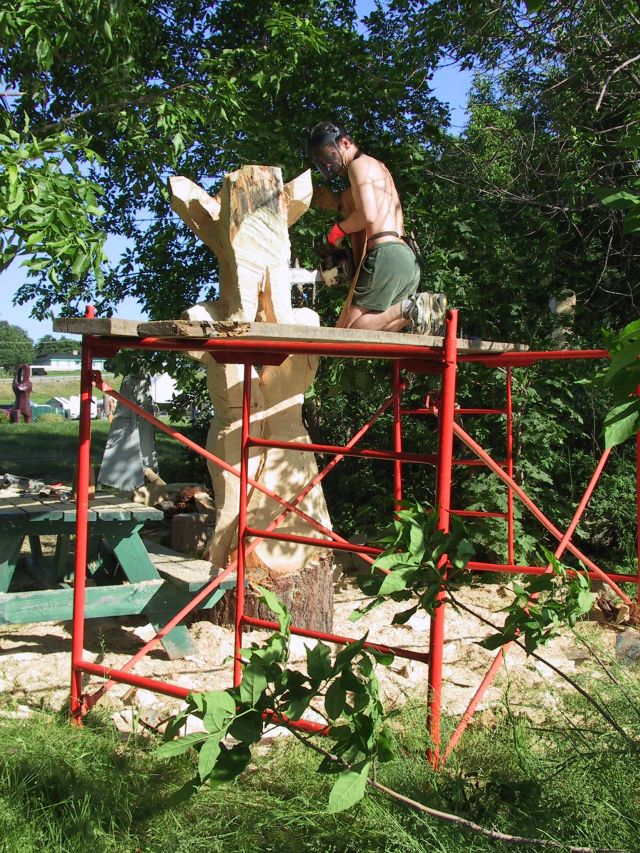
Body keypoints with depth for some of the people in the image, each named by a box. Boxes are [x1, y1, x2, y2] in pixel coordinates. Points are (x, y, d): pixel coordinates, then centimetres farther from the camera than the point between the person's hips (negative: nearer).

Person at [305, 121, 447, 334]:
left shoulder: (359, 164, 0)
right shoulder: (378, 167, 30)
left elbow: (368, 214, -14)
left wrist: (338, 230, 2)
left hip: (386, 255, -10)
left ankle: (409, 309, -18)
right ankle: (418, 307, -10)